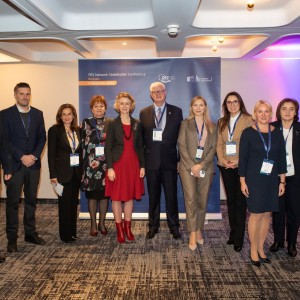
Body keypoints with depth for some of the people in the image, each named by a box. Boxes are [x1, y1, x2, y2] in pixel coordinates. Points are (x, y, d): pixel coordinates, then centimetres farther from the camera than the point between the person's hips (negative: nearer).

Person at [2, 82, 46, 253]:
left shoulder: (38, 114, 9)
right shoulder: (6, 114, -2)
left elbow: (42, 138, 7)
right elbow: (5, 140, -7)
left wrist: (34, 156, -7)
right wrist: (22, 157, -14)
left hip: (33, 164, 4)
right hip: (14, 165, -3)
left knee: (31, 200, 10)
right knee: (13, 202, 2)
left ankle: (31, 233, 21)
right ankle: (12, 238, 11)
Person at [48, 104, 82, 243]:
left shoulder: (78, 130, 9)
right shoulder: (54, 130, -5)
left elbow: (81, 151, 11)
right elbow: (51, 153, -7)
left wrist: (83, 170, 5)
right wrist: (53, 175, -12)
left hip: (77, 172, 4)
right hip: (63, 172, -4)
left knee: (74, 202, 10)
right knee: (65, 203, 2)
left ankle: (73, 232, 21)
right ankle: (65, 234, 14)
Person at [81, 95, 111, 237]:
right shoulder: (85, 123, 3)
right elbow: (82, 144, 0)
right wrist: (86, 163, -9)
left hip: (106, 165, 1)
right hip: (90, 165, -1)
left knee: (105, 194, 7)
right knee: (92, 195, 5)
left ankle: (102, 223, 21)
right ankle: (93, 224, 19)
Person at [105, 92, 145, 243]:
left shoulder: (137, 124, 7)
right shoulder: (113, 124, -1)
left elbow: (140, 146, 9)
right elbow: (107, 147, -4)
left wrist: (142, 166, 4)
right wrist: (110, 168, -11)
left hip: (133, 164, 3)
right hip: (117, 164, -2)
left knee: (130, 197, 9)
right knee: (117, 197, 2)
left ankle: (128, 228, 21)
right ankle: (119, 230, 14)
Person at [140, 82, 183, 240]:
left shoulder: (176, 111, 4)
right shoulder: (144, 113, 6)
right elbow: (141, 137, 6)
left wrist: (181, 159, -2)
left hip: (169, 160, -1)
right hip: (151, 161, 1)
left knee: (171, 195, 6)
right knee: (153, 196, 10)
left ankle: (174, 227, 21)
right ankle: (153, 226, 25)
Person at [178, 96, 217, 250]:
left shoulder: (212, 126, 12)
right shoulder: (185, 123, 7)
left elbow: (213, 148, 4)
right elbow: (182, 145, -1)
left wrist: (201, 165, -9)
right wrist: (192, 165, -10)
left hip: (206, 168, 2)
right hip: (188, 167, -2)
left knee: (203, 200, 5)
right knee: (190, 199, -8)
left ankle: (199, 230, 19)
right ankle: (192, 234, -3)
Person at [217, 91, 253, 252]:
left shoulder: (248, 120, -3)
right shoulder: (222, 122, 13)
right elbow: (219, 144, 10)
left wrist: (239, 161, -15)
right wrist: (222, 160, -6)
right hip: (226, 166, 5)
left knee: (240, 200, 0)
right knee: (230, 200, 10)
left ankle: (238, 238, 8)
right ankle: (233, 232, 21)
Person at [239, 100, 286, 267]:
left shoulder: (277, 133, 5)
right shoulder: (248, 133, -4)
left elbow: (282, 158, 8)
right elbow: (243, 158, -4)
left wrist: (282, 181, 6)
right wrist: (242, 181, -6)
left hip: (271, 180, 4)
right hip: (254, 179, -3)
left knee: (267, 214, 8)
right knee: (256, 214, 0)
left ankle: (261, 248, 23)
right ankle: (253, 249, 15)